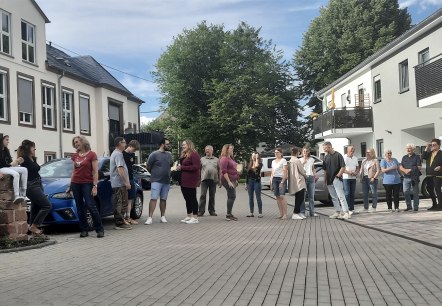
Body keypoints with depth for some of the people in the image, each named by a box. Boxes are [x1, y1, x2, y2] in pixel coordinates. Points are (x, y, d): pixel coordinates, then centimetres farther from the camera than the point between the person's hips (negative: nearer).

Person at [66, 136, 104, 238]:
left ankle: (100, 229, -3)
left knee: (91, 206, -10)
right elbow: (74, 171, 18)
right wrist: (70, 186, 16)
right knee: (80, 208, 6)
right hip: (75, 184, 6)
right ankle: (84, 230, 12)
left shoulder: (91, 154, -4)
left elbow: (95, 172, -7)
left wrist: (95, 186, -13)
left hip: (87, 184, -5)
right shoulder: (75, 156, 12)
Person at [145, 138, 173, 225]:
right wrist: (154, 173, 8)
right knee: (153, 199, -10)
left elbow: (171, 164, 24)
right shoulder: (154, 154, -8)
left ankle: (163, 217, 18)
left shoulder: (169, 154, 10)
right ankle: (150, 218, -11)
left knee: (163, 199, 10)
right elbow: (148, 166, -2)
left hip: (166, 181, 5)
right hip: (156, 181, -5)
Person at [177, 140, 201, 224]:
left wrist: (182, 167, -17)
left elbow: (196, 166, -20)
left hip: (191, 181, -9)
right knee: (187, 199, 13)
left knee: (192, 198, -5)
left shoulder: (194, 154, -10)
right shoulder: (184, 155, 19)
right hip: (184, 181, 9)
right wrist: (179, 167, 5)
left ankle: (195, 218, 0)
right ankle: (189, 216, 21)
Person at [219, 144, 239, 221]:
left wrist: (235, 180, 21)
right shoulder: (224, 159, -13)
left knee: (231, 197, 10)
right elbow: (224, 171, -20)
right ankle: (228, 215, -10)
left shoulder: (231, 158, 17)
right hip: (227, 180, -10)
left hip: (232, 180, 10)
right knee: (232, 196, -12)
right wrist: (229, 181, -24)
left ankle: (229, 214, 15)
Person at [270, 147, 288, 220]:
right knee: (277, 197, 2)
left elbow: (285, 172, -7)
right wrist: (271, 183, 14)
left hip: (281, 179, -6)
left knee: (282, 196, -15)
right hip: (274, 179, 6)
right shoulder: (273, 161, 19)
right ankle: (281, 214, 6)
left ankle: (285, 214, -15)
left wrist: (282, 182, -16)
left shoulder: (283, 160, 0)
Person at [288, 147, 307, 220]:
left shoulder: (290, 161, 8)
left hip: (294, 183, 9)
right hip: (299, 182, -8)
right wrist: (305, 176, 10)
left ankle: (298, 212, 18)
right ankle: (295, 214, -13)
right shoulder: (297, 161, -15)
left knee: (298, 198, 15)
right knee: (300, 198, -8)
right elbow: (302, 171, -10)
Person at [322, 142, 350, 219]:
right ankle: (337, 212, 17)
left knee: (341, 196, -12)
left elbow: (343, 167, -10)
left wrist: (337, 176, -15)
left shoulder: (338, 155, -7)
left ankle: (346, 212, -14)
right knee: (334, 197, 10)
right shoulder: (326, 157, 12)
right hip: (329, 181, 7)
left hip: (337, 180, -7)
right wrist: (325, 180, 12)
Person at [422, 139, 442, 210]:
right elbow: (423, 157, 2)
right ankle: (434, 205, 24)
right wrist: (427, 148, -1)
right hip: (430, 175, 7)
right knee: (430, 190, 12)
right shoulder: (429, 153, 15)